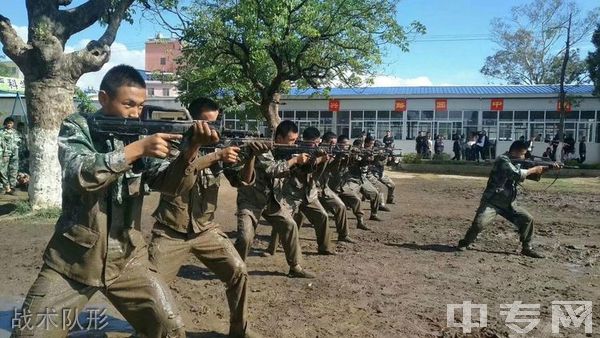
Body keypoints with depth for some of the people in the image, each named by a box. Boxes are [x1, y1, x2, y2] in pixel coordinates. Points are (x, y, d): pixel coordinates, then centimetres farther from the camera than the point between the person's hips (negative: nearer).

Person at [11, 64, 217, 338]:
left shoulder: (141, 134, 1)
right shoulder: (76, 128, -6)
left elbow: (170, 183, -9)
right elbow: (79, 175, -25)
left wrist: (190, 149, -28)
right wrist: (137, 149, -32)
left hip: (127, 261, 2)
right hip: (72, 261, -2)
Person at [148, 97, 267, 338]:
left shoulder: (219, 145, 3)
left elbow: (242, 181, -2)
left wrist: (251, 156, -21)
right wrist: (216, 156, -30)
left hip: (206, 230, 3)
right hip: (170, 232, -3)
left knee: (238, 272, -1)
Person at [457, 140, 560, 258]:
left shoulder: (517, 164, 11)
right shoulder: (503, 160, -16)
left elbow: (533, 176, 16)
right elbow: (517, 174, -26)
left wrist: (547, 168, 2)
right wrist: (534, 169, -13)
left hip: (508, 204, 8)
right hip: (491, 202, -8)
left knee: (527, 219, 2)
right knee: (479, 223, -22)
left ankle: (527, 248, 15)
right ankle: (464, 243, 2)